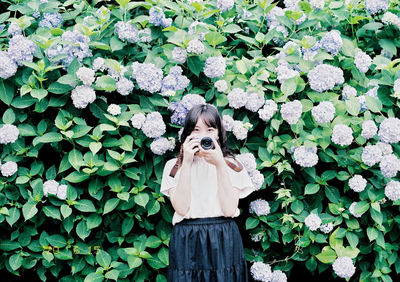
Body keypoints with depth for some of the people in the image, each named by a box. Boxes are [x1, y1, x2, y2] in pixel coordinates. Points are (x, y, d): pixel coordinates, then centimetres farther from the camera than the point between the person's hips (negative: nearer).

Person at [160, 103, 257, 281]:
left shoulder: (232, 165, 5)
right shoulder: (174, 166, 5)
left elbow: (229, 210, -9)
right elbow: (181, 208, -10)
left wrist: (220, 165, -14)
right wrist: (187, 162, -12)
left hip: (223, 240, 0)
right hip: (187, 243, 0)